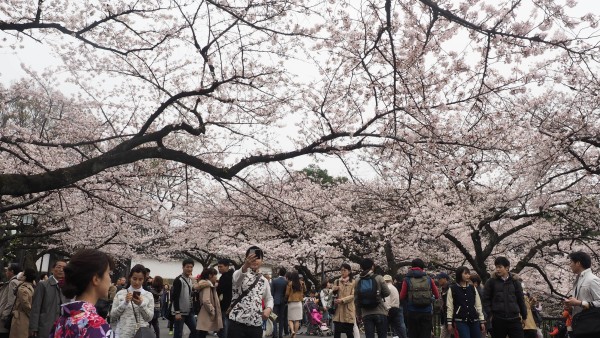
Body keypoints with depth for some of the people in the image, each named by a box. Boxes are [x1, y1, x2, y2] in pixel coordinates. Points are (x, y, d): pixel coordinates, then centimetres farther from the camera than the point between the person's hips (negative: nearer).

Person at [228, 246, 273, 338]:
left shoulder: (264, 280, 15)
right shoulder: (240, 274, -2)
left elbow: (269, 298, 24)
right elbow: (237, 278, -27)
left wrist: (269, 308, 0)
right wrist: (245, 266, -49)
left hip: (256, 325, 5)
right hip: (238, 323, -5)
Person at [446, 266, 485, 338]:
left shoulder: (473, 288, 10)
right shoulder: (452, 289, -1)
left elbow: (478, 305, 12)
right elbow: (449, 307, -1)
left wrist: (482, 321, 10)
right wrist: (449, 322, -4)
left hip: (474, 321, 4)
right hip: (461, 321, -4)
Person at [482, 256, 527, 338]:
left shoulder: (515, 282, 7)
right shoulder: (491, 282, 2)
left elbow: (521, 299, 12)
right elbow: (486, 299, 3)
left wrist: (524, 316, 13)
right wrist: (490, 313, -5)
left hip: (514, 319, 1)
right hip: (498, 320, -1)